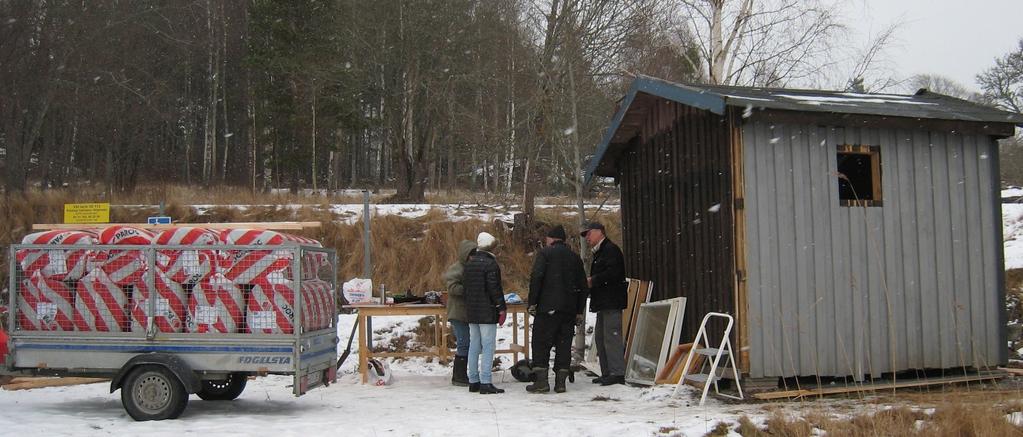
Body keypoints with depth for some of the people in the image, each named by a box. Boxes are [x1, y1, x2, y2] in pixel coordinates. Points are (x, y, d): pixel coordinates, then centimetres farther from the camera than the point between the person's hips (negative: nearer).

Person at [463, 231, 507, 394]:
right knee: (488, 346, -6)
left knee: (474, 346, 12)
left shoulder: (469, 264, 12)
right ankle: (485, 383, -9)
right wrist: (502, 308, -11)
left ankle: (473, 381, 16)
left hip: (471, 312, 8)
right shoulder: (490, 264, -13)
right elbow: (495, 288, -17)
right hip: (487, 313, -8)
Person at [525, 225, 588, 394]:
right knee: (564, 344, 8)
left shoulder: (545, 253, 0)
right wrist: (579, 310, 17)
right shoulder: (575, 257, 16)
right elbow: (583, 285, 15)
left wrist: (532, 302, -9)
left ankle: (541, 380, -5)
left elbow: (536, 277, -12)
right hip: (569, 309, 5)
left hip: (548, 307, -5)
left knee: (541, 343, 1)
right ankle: (560, 382, 6)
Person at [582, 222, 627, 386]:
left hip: (612, 302, -11)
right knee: (600, 337, 12)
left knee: (612, 336, -12)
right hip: (604, 303, 11)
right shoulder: (599, 252, 23)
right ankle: (607, 373, 17)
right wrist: (590, 282, 6)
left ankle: (618, 373, -11)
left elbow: (612, 273, -22)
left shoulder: (611, 249, -10)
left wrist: (592, 281, -14)